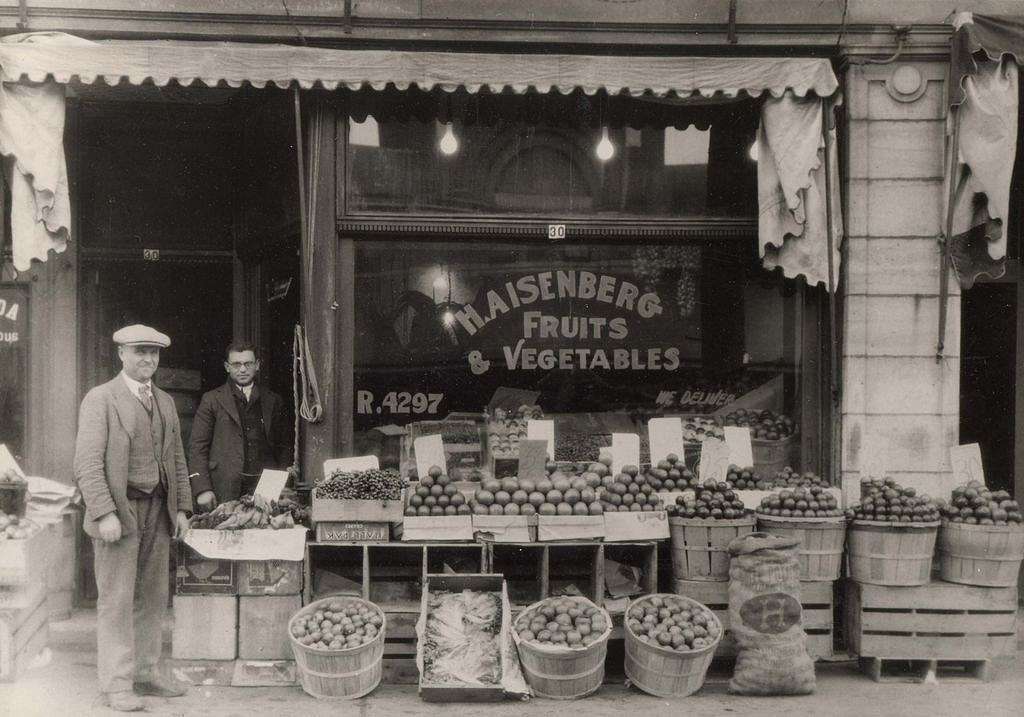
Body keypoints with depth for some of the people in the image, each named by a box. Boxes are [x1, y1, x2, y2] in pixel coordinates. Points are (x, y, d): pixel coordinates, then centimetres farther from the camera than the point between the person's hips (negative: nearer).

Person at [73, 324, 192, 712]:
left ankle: (146, 673, 21)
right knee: (116, 600, -2)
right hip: (119, 511, -6)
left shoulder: (165, 403, 15)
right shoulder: (100, 399, -5)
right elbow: (87, 463, -12)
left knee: (153, 598, 11)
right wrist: (105, 513, -19)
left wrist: (182, 507, 11)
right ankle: (116, 684, 6)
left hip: (158, 511, 6)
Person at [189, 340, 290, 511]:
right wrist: (202, 489, -8)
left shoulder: (273, 401, 14)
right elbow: (197, 447, 3)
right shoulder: (212, 400, 7)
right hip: (225, 491, -2)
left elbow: (282, 447, 16)